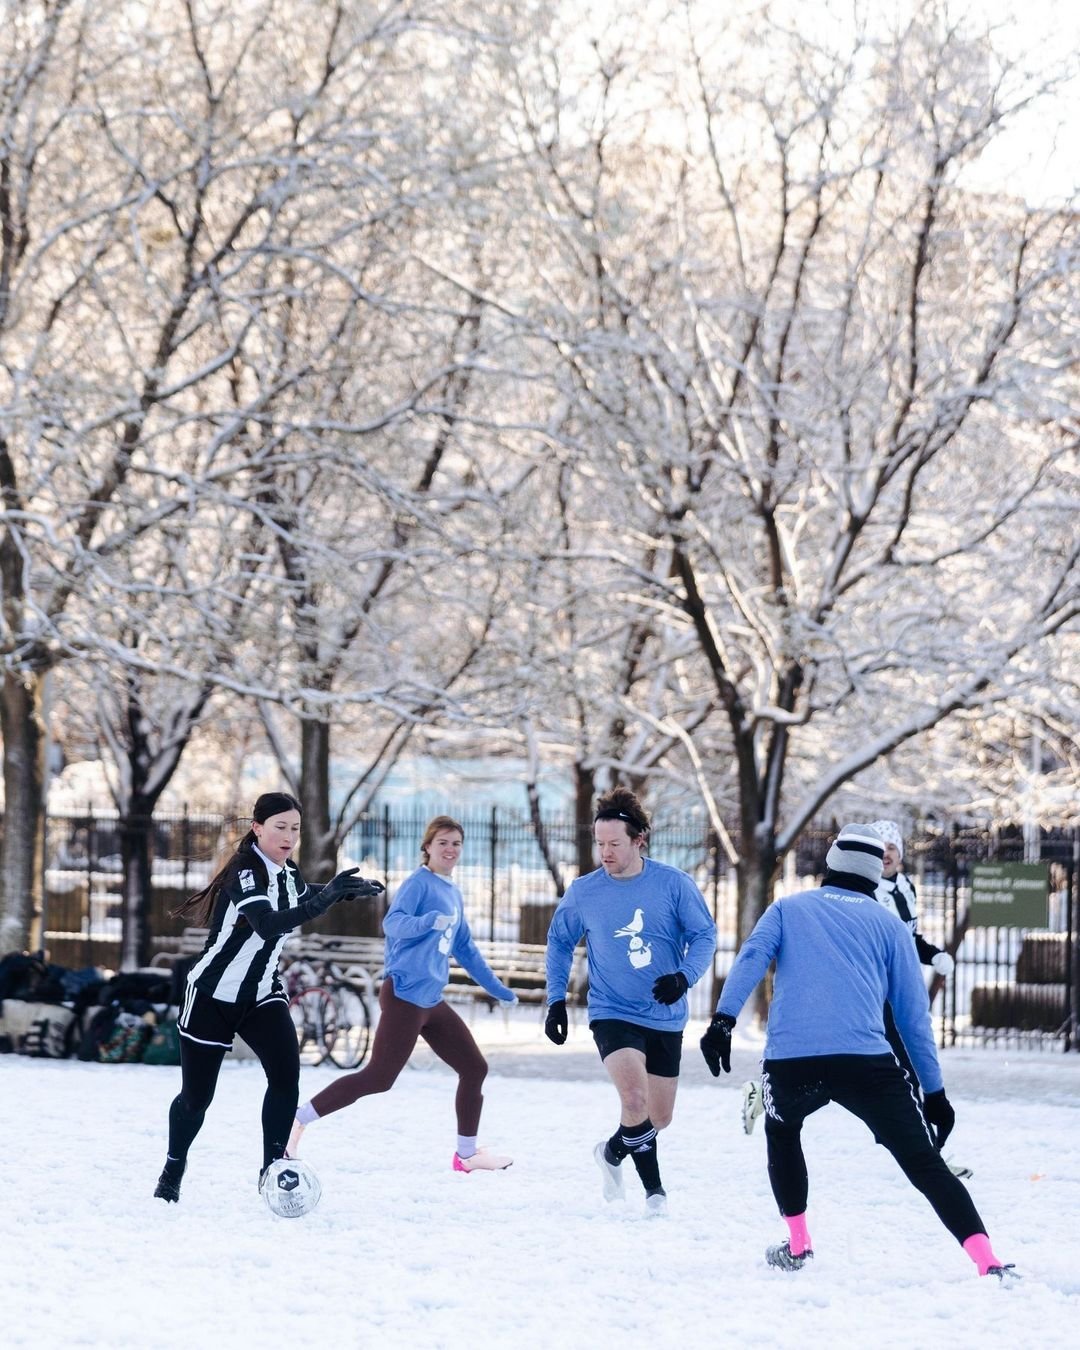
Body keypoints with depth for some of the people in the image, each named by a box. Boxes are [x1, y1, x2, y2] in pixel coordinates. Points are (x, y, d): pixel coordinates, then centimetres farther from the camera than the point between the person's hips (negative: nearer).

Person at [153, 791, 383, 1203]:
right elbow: (269, 924, -43)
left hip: (262, 995, 6)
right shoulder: (246, 872, -24)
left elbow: (303, 895, 27)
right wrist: (327, 896, -53)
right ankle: (172, 1171, 30)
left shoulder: (287, 874, 0)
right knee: (196, 1095, 5)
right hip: (212, 995, -6)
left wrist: (347, 889, 7)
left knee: (286, 1073, -18)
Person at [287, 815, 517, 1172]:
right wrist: (432, 921, -40)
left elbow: (465, 950, 27)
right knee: (378, 1078, -11)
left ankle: (467, 1153, 20)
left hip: (431, 1001, 9)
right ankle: (297, 1120, -4)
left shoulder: (453, 894, 17)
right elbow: (392, 923, -23)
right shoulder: (419, 883, -7)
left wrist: (498, 989, 31)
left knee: (475, 1068, 9)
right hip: (405, 995, -9)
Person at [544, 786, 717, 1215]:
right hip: (613, 1014, -2)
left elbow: (704, 934, -3)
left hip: (666, 1017, 2)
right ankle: (653, 1187, -2)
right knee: (635, 1100, -24)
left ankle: (613, 1152, 43)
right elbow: (559, 942, 9)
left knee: (658, 1117, 12)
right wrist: (556, 1000, 4)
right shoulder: (583, 891, -6)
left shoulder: (674, 883, -9)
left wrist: (684, 976, -21)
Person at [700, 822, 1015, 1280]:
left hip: (790, 1063, 1)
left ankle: (797, 1246, 31)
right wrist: (934, 1092, 21)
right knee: (926, 1165, -1)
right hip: (867, 1063, -1)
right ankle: (987, 1262, -19)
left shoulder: (788, 909, 21)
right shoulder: (889, 925, 19)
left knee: (782, 1131, 34)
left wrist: (723, 1020, -10)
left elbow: (751, 958, 1)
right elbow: (913, 1014, 18)